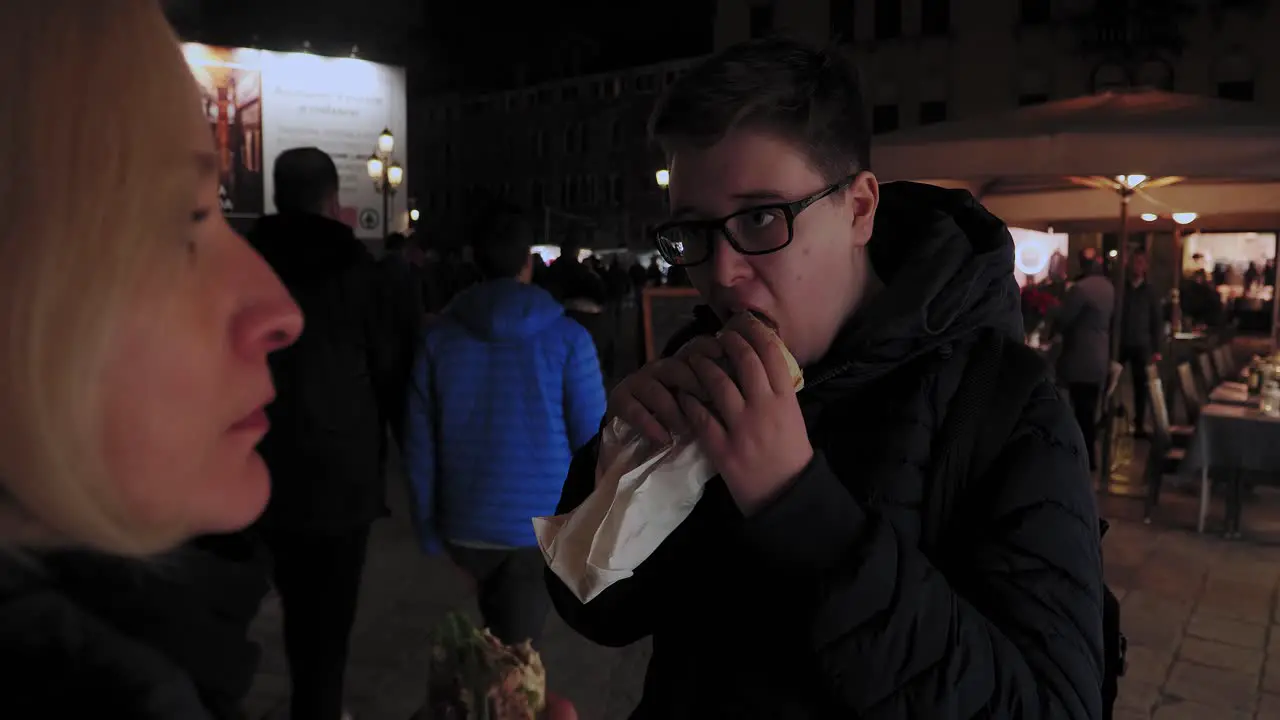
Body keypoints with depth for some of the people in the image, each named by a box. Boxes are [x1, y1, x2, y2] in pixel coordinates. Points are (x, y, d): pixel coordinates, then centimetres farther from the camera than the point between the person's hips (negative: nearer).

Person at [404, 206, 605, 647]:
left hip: (466, 524, 3)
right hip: (541, 526, -2)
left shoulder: (440, 337, -3)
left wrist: (428, 527, 9)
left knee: (497, 632, 26)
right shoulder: (568, 338, -9)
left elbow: (419, 444, -2)